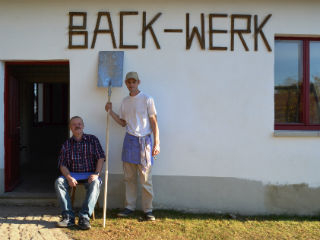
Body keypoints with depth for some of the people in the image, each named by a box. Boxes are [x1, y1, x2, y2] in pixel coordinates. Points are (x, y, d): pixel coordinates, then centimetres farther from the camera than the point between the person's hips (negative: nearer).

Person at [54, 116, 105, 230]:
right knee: (59, 181, -26)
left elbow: (101, 158, -1)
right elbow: (62, 165, 5)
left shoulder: (92, 139, 7)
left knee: (95, 183, -34)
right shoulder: (67, 144, 11)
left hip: (89, 174, -2)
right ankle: (68, 217, -27)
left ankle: (84, 217, -36)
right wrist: (69, 177, -15)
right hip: (73, 174, 2)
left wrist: (96, 174, -17)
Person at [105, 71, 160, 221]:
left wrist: (156, 143, -10)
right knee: (129, 178, 7)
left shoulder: (147, 99, -3)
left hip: (144, 141, -4)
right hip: (129, 140, 5)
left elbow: (154, 122, -4)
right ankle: (129, 207, 18)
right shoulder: (125, 101, 13)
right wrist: (110, 112, 8)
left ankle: (148, 210, 8)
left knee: (146, 179, -2)